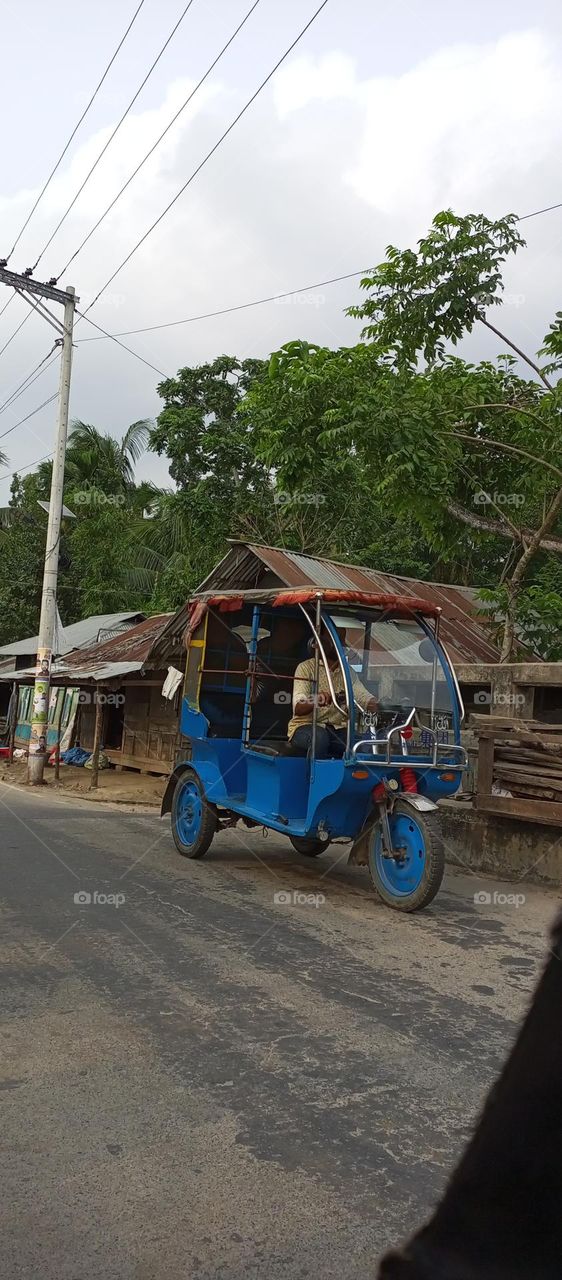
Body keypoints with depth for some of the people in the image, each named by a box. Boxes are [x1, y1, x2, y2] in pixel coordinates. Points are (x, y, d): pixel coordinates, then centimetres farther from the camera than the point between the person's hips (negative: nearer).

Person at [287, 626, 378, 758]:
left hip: (338, 730, 4)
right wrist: (316, 701, -40)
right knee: (319, 737, -38)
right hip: (306, 726, -4)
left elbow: (364, 697, 2)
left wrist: (377, 705, -23)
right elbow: (298, 708, -16)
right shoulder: (306, 667, -3)